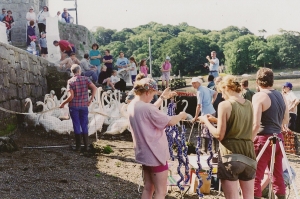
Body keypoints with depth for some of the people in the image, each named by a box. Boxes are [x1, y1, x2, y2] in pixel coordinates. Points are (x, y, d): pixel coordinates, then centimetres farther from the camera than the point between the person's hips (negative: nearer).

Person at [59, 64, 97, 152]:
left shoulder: (70, 81, -7)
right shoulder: (85, 79, 0)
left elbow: (71, 96, -14)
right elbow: (94, 88, -11)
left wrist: (63, 104, -3)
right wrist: (90, 100, -3)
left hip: (74, 106, -2)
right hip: (84, 105, 2)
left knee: (77, 126, 4)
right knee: (84, 126, 10)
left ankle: (78, 146, 7)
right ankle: (86, 146, 11)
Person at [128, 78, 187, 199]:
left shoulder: (132, 106, 3)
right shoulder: (146, 108, -25)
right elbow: (171, 122, -19)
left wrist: (162, 98, 26)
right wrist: (181, 115, 1)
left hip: (144, 154, 10)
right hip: (155, 154, -9)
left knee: (148, 188, 17)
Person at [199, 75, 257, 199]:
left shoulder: (225, 105, -10)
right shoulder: (249, 104, 9)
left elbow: (219, 135, -10)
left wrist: (206, 121, 4)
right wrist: (215, 119, 22)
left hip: (230, 154, -6)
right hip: (248, 152, 6)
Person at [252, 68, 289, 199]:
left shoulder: (259, 96, -13)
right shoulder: (280, 95, 9)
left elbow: (256, 124, -20)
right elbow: (286, 121, 18)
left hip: (263, 139, -8)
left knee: (255, 176, -4)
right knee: (278, 175, 15)